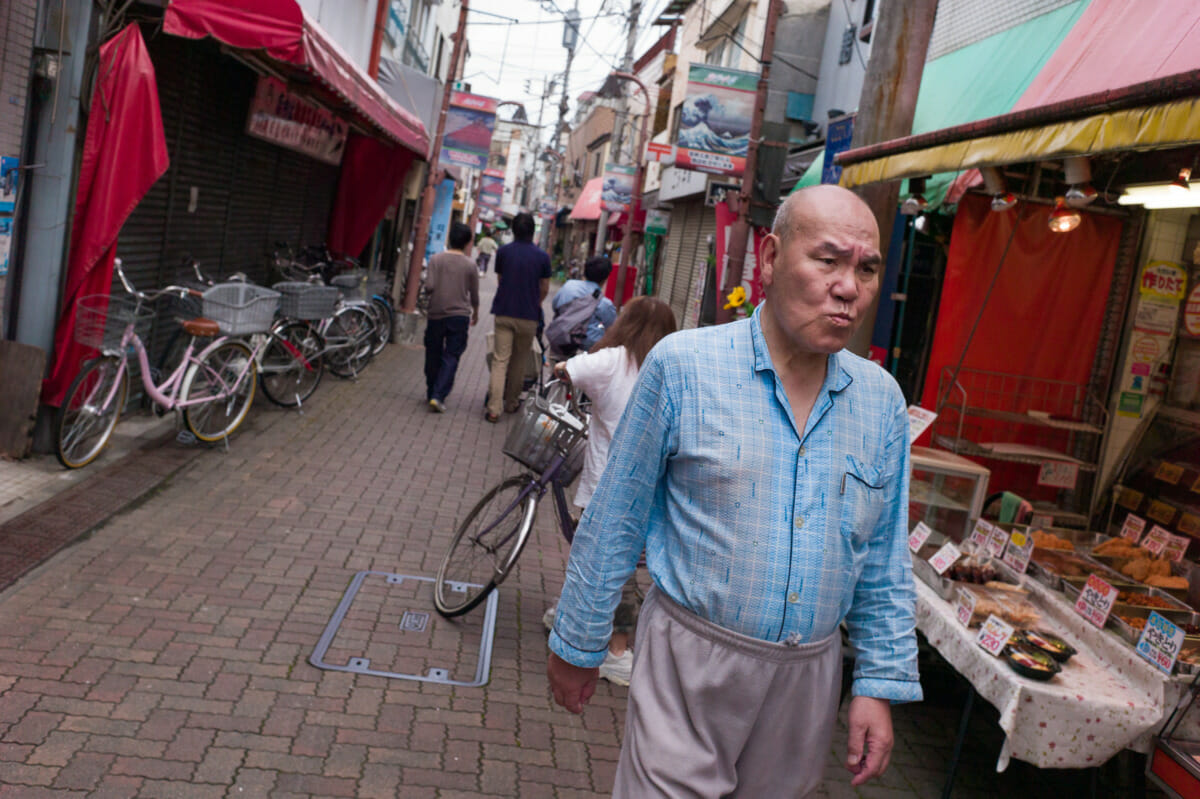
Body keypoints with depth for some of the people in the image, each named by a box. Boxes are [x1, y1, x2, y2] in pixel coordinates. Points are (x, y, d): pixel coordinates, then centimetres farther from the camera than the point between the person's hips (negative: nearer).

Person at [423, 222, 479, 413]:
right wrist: (475, 313, 22)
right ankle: (439, 396, -11)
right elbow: (474, 295, 5)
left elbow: (429, 286, -13)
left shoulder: (436, 259, -4)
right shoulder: (470, 265, -1)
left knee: (433, 355, 14)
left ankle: (431, 393, 24)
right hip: (460, 316, -1)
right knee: (451, 357, 0)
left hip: (436, 314, 1)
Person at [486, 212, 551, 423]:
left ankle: (494, 409, -11)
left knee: (500, 361, -2)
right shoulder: (542, 256, -2)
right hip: (528, 316, 0)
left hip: (504, 313, 0)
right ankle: (511, 403, 25)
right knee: (520, 362, 14)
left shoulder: (503, 252, 2)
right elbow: (544, 289, 4)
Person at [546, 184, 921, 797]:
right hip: (690, 662, -4)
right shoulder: (682, 366, -12)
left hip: (809, 676, 4)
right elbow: (614, 522, -6)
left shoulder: (882, 400, 0)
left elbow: (885, 562, 7)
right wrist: (578, 646, 0)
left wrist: (882, 681, 4)